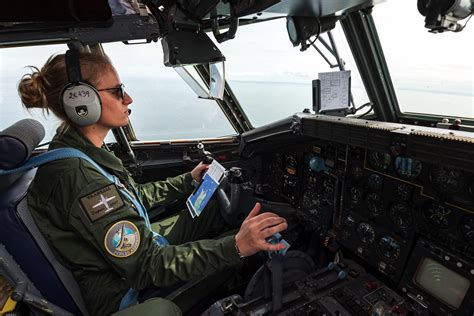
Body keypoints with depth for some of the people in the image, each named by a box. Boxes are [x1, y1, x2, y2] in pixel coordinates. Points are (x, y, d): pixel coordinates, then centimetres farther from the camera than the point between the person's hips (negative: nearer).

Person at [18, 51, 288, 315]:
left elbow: (136, 197, 9)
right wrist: (236, 247, -36)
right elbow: (147, 268, -30)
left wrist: (189, 180, 11)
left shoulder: (81, 150, -2)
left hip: (134, 250, 8)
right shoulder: (77, 178, -31)